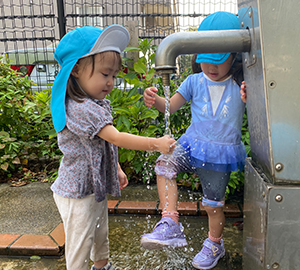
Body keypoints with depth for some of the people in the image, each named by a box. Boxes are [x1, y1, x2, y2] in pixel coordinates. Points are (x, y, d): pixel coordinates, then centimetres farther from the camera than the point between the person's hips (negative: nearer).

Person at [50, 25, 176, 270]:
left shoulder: (98, 104, 5)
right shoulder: (81, 109, -27)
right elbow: (116, 138, -31)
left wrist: (116, 169, 17)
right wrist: (156, 144, -29)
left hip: (96, 187, 10)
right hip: (77, 194, -10)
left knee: (100, 235, 28)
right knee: (80, 245, 8)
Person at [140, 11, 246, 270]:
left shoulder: (240, 85, -2)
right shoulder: (194, 82, 1)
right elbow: (171, 106, 0)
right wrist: (155, 99, -21)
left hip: (221, 153, -1)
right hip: (192, 144, 2)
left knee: (213, 204, 8)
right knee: (164, 164, -27)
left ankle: (215, 244, 38)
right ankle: (171, 225, -21)